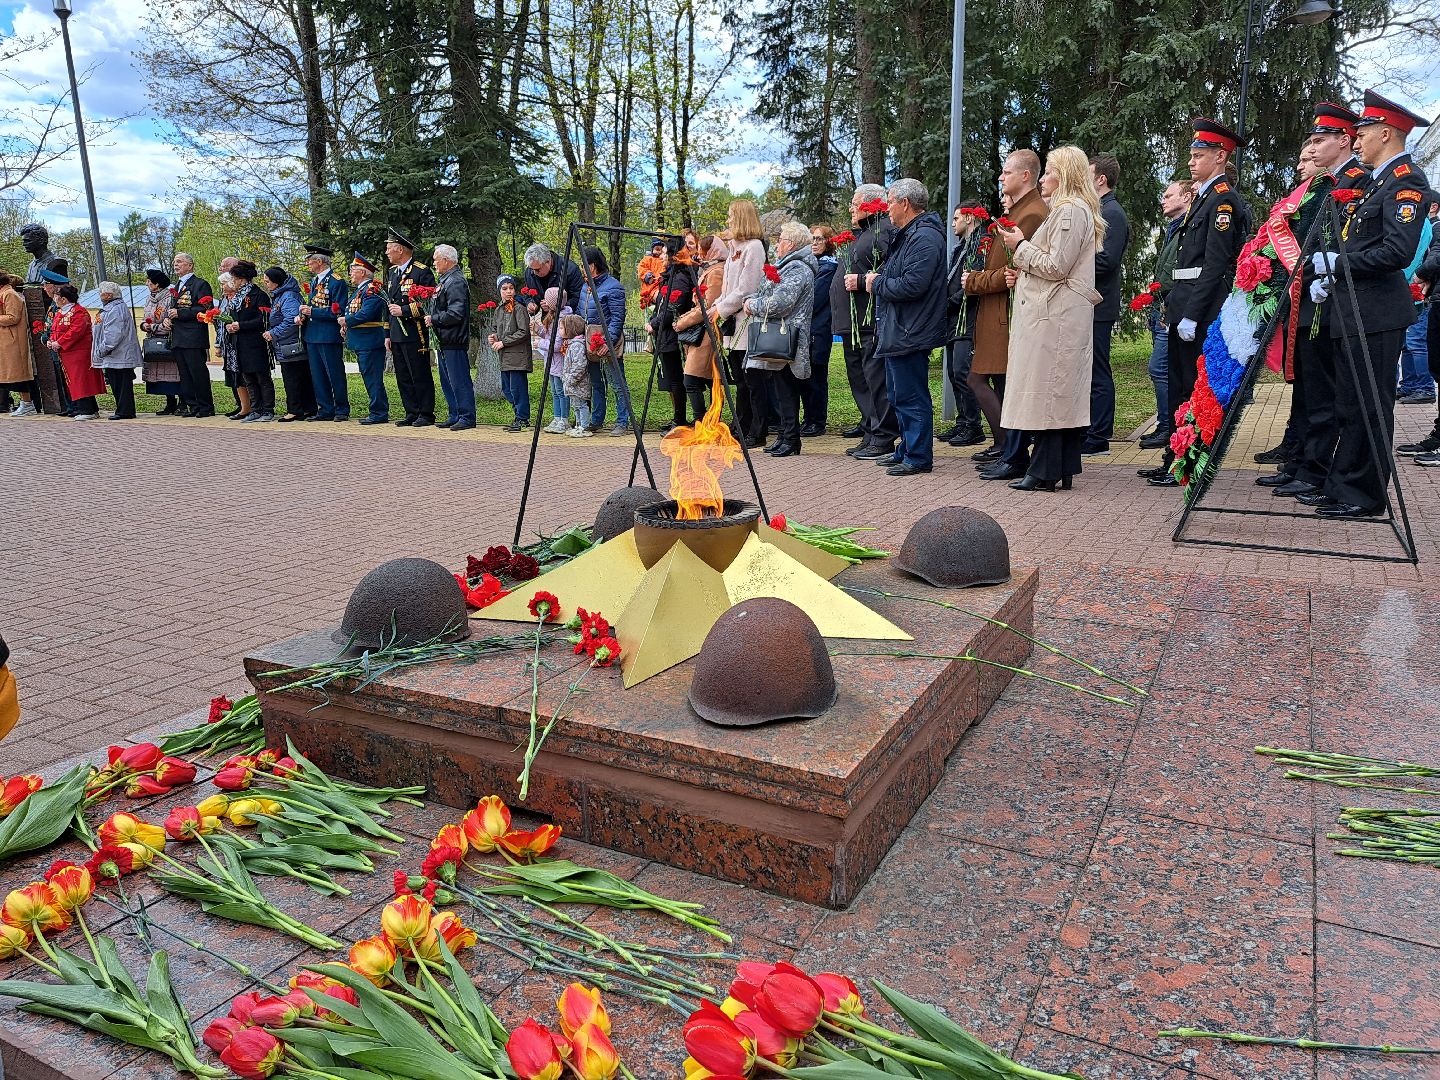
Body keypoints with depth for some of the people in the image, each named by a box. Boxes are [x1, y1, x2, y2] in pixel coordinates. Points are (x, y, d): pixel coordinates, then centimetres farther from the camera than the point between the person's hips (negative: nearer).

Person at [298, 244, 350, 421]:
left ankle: (342, 410, 7)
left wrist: (312, 312, -18)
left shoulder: (337, 282, -11)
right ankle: (325, 410, 16)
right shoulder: (314, 281, 15)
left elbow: (338, 312, -16)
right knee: (317, 375, 10)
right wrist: (301, 316, 3)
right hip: (312, 335, 8)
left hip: (329, 336, -8)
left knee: (335, 375, -2)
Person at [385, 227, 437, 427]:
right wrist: (388, 334, 19)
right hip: (397, 335, 8)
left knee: (421, 377, -3)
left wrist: (404, 311, -17)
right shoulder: (393, 272, 18)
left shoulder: (421, 271, -8)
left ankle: (426, 414, 5)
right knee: (403, 377, 10)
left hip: (414, 335, -8)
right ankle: (412, 414, 17)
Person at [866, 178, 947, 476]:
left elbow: (912, 284, -26)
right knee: (900, 396, 17)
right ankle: (906, 451, 26)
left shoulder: (924, 238, -16)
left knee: (911, 398, -5)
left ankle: (917, 457, 3)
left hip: (909, 333, -11)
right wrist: (878, 279, 4)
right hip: (899, 330, 11)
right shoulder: (909, 234, 19)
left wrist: (877, 283, -12)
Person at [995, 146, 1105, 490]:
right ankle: (1063, 469, 13)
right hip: (1062, 315, 10)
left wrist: (1020, 246, -6)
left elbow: (1056, 267, -17)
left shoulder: (1069, 211, -11)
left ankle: (1045, 472, -5)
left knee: (1048, 391, -8)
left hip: (1054, 316, -10)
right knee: (1063, 393, 9)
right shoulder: (1077, 210, 22)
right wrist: (1025, 271, 15)